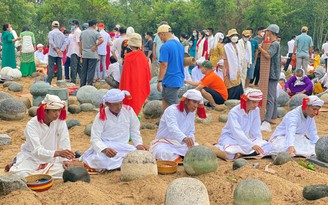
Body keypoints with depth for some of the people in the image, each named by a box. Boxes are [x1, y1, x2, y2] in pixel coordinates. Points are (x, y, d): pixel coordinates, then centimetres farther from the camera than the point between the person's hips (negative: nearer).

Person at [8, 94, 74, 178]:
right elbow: (37, 151, -32)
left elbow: (65, 143, -14)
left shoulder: (60, 121, -12)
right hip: (32, 158, -5)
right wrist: (58, 153, -48)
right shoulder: (32, 125, -22)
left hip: (51, 159, 5)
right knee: (18, 173, -32)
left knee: (66, 169, -24)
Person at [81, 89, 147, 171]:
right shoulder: (101, 116, -7)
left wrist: (139, 144, -7)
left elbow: (135, 131, 12)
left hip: (124, 148, 4)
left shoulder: (128, 110, 1)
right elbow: (95, 139, -13)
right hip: (106, 147, -3)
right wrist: (105, 149, -33)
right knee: (101, 160, -37)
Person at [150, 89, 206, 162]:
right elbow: (173, 128, -37)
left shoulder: (191, 114, 6)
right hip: (165, 142, -6)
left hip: (181, 143, 6)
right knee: (161, 152, -39)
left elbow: (191, 132, 9)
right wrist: (185, 138, -57)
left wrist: (191, 141, -16)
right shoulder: (171, 110, -18)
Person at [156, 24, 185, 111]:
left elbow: (164, 65, -20)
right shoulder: (180, 45, 10)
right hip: (179, 79, 8)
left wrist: (159, 81, -15)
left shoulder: (165, 47, -16)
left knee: (172, 105, 0)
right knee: (165, 99, 19)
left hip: (170, 80, -8)